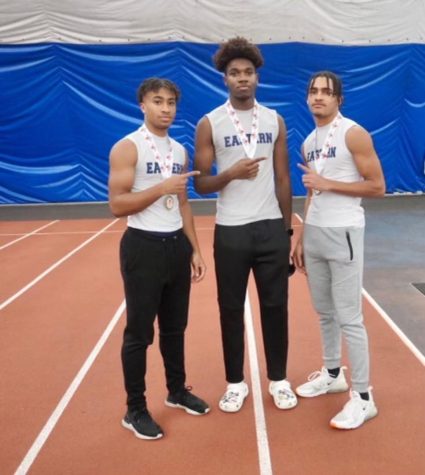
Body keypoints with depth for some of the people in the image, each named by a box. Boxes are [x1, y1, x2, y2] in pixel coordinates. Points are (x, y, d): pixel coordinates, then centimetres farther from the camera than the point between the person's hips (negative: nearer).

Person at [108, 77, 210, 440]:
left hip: (177, 245, 7)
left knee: (175, 326, 17)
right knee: (139, 331, 2)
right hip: (143, 246, -6)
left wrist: (194, 249, 12)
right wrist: (162, 187, -22)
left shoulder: (179, 150, 12)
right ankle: (135, 410, 15)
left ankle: (177, 391, 34)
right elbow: (117, 204, -16)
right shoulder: (127, 148, -9)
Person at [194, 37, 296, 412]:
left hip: (271, 227, 2)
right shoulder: (210, 124, -1)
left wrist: (288, 229, 8)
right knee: (231, 309, 8)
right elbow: (200, 183, -1)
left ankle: (278, 379, 25)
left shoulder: (275, 120, 7)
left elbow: (282, 179, 10)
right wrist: (231, 173, -21)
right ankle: (236, 382, 24)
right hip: (230, 230, -2)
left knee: (275, 305, 9)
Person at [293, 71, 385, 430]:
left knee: (349, 317, -5)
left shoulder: (354, 134, -8)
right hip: (314, 233, 7)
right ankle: (333, 374, 33)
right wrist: (301, 240, 16)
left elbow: (377, 187, -11)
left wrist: (328, 183, -16)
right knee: (324, 312, 16)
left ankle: (363, 397, 5)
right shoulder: (309, 143, 14)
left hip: (342, 233, -7)